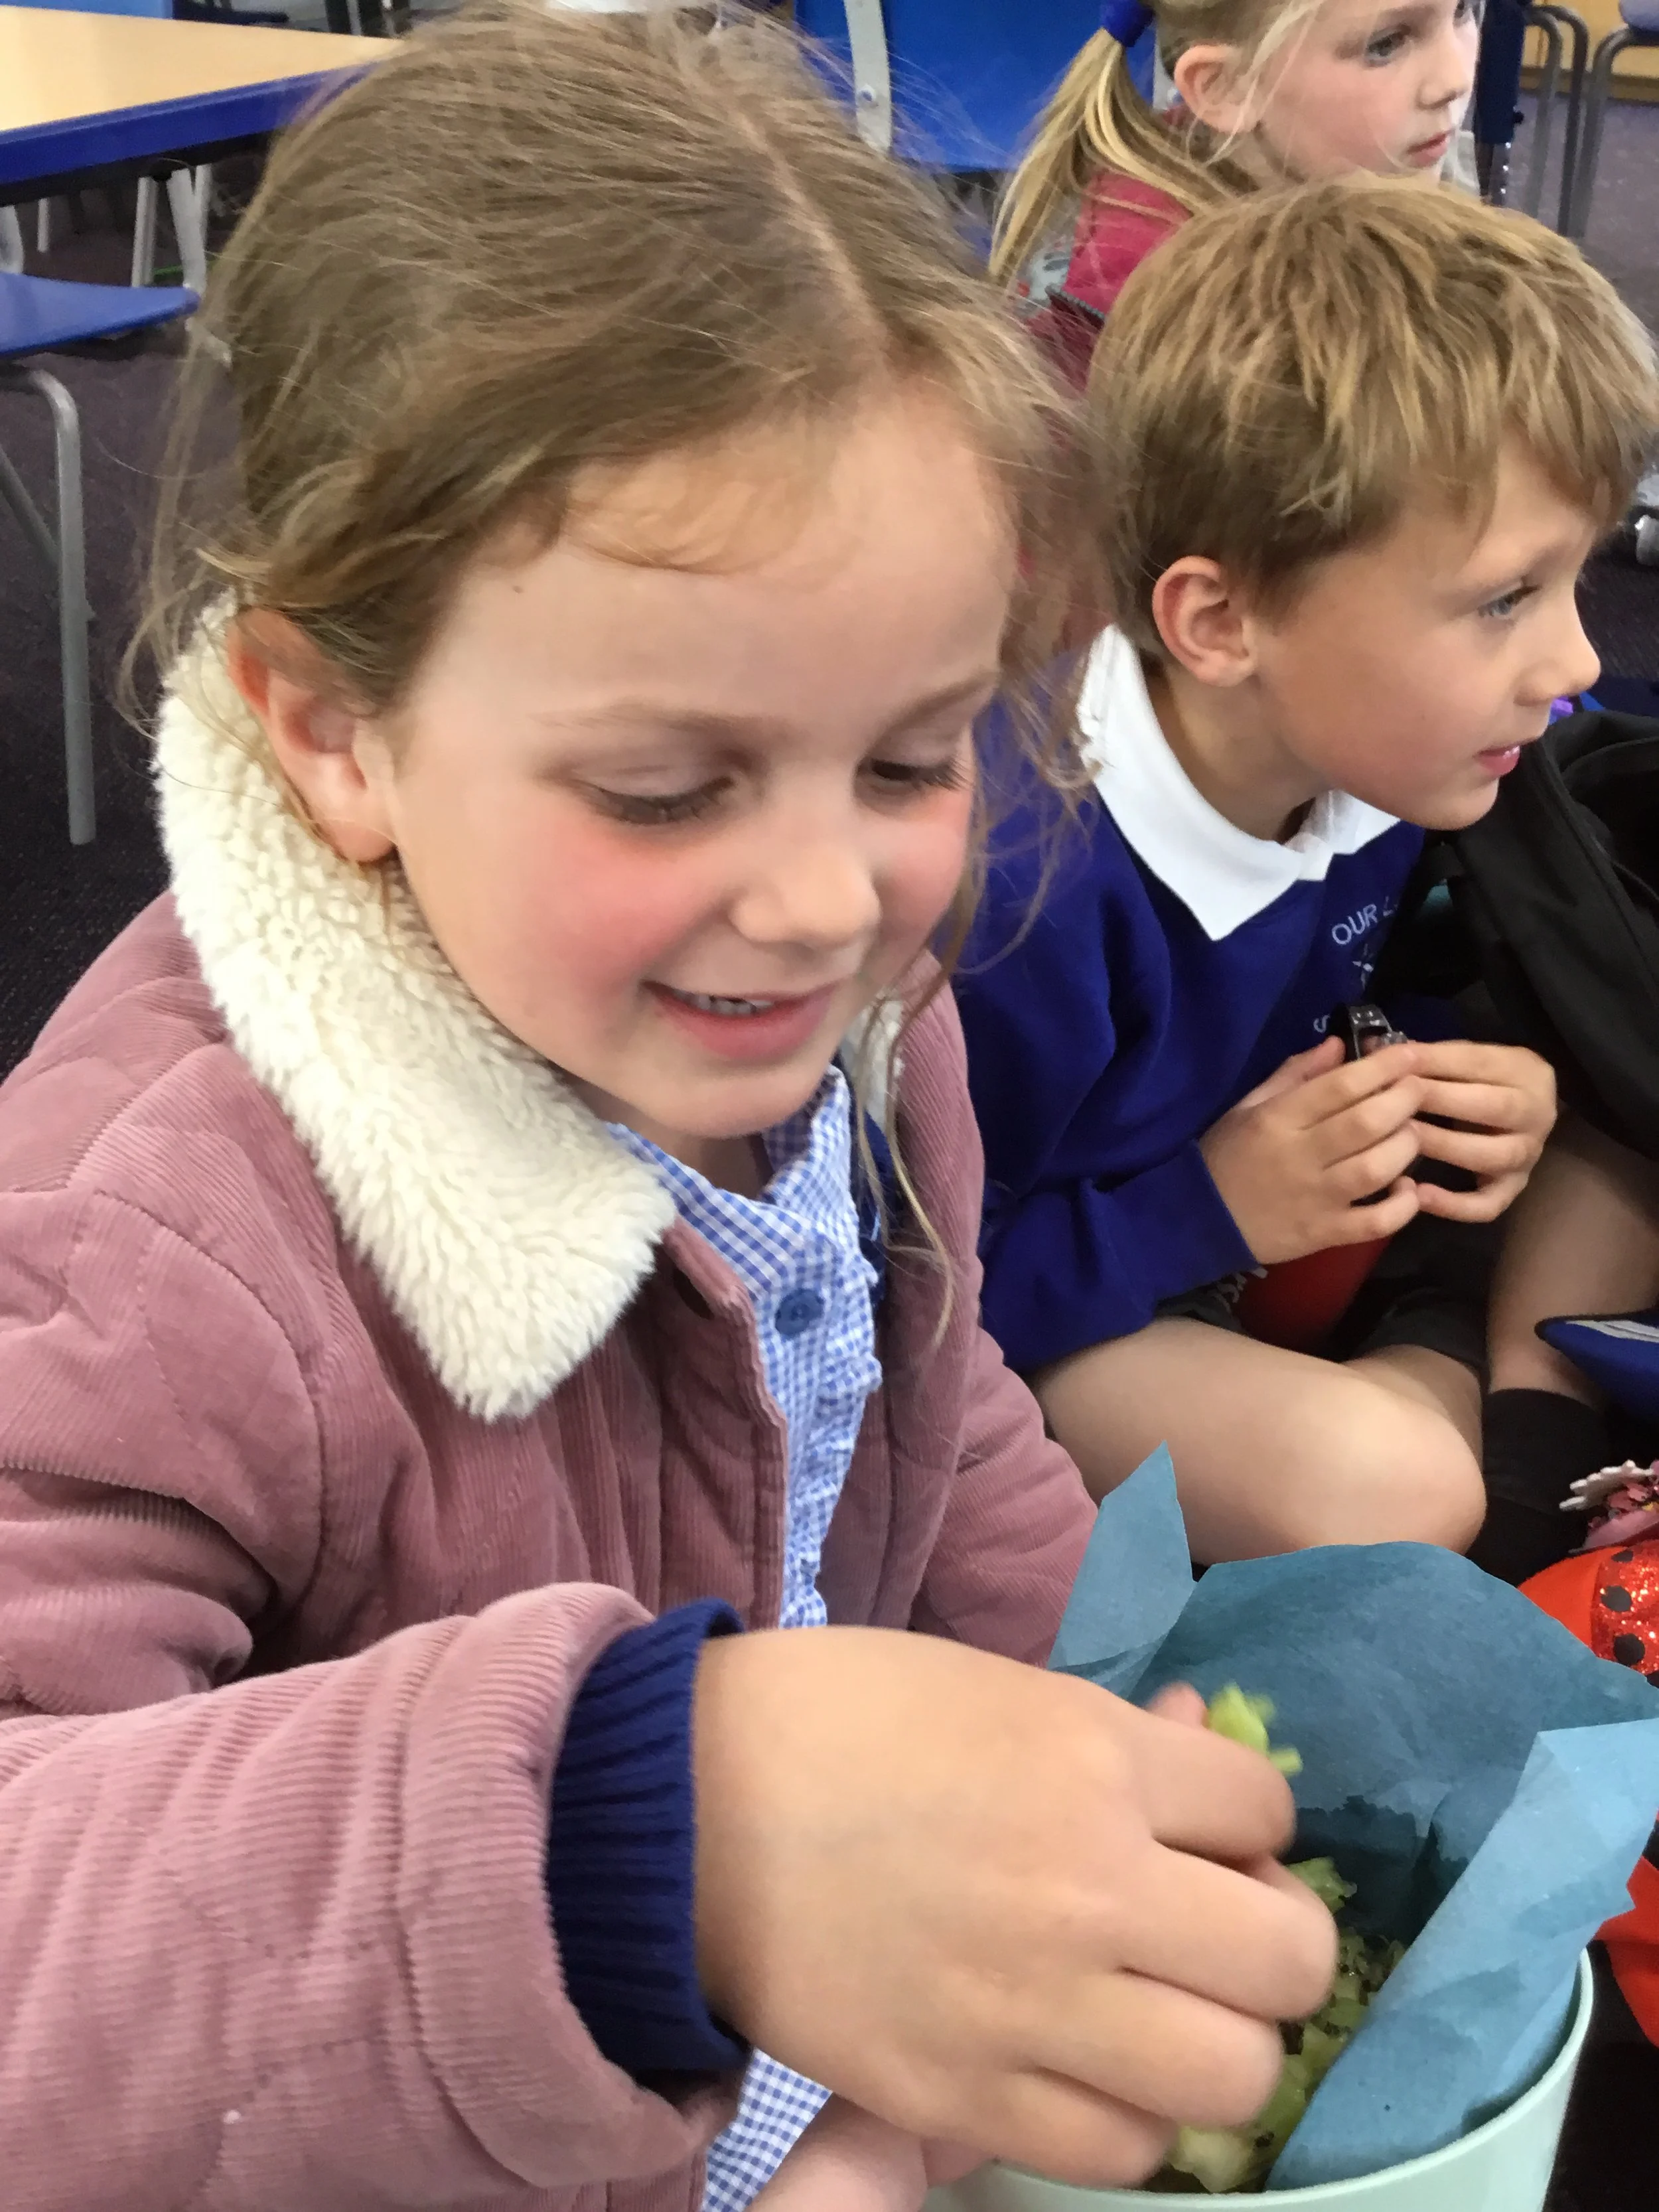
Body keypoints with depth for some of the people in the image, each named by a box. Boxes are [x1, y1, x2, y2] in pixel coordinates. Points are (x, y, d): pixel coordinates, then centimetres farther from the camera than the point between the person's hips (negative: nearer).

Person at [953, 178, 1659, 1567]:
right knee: (1390, 1493, -28)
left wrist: (1479, 1087, -11)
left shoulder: (1380, 756, -13)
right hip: (1051, 1309, -7)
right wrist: (1206, 1209, -27)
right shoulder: (1025, 893, -35)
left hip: (1277, 1195, 7)